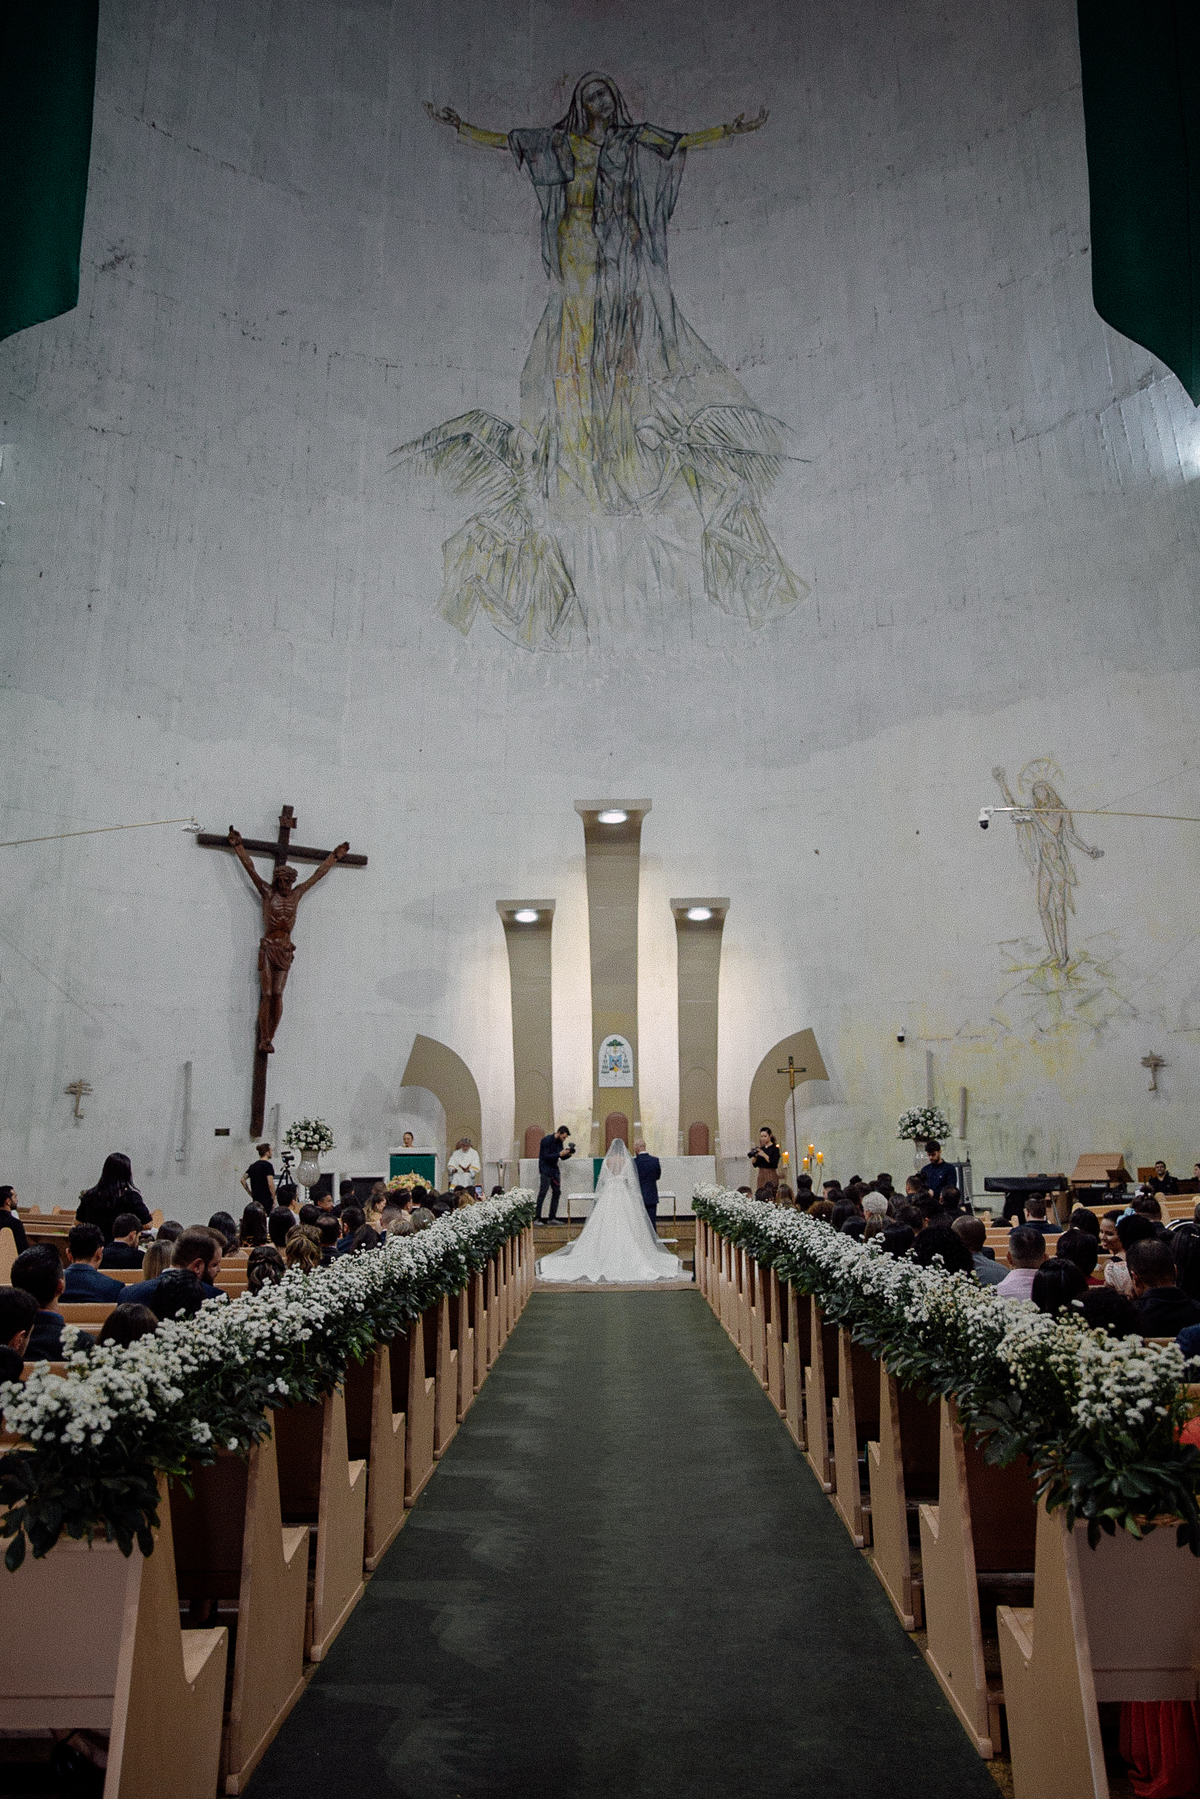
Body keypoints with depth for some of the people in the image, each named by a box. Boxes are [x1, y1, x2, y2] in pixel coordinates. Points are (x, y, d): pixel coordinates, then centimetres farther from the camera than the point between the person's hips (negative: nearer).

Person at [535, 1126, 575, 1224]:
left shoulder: (560, 1142, 9)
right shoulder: (546, 1140, -13)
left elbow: (562, 1158, 14)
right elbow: (546, 1156, -19)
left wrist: (568, 1155, -7)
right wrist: (559, 1154, -25)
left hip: (554, 1170, 8)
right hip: (545, 1171, -8)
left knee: (557, 1192, 5)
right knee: (542, 1193, -11)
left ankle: (551, 1218, 12)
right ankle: (536, 1219, -8)